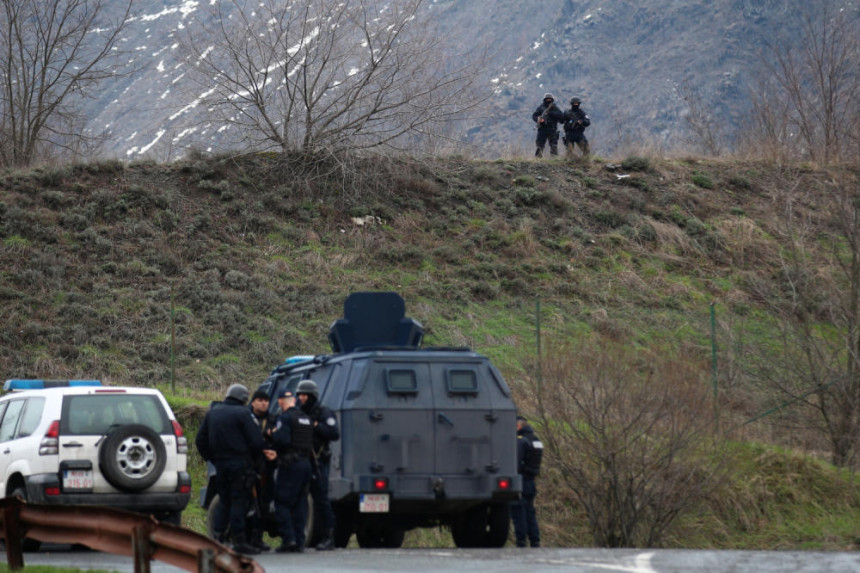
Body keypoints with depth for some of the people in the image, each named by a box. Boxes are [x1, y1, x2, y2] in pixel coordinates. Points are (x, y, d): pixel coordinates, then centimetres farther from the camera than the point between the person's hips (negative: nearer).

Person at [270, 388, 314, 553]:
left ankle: (288, 538, -11)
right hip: (306, 462, 7)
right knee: (300, 503, 10)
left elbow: (282, 439, -21)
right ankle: (299, 541, 8)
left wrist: (273, 434, -2)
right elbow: (312, 441, 16)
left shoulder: (285, 417, -9)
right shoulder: (306, 418, 16)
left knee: (282, 503, -2)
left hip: (290, 464, -7)